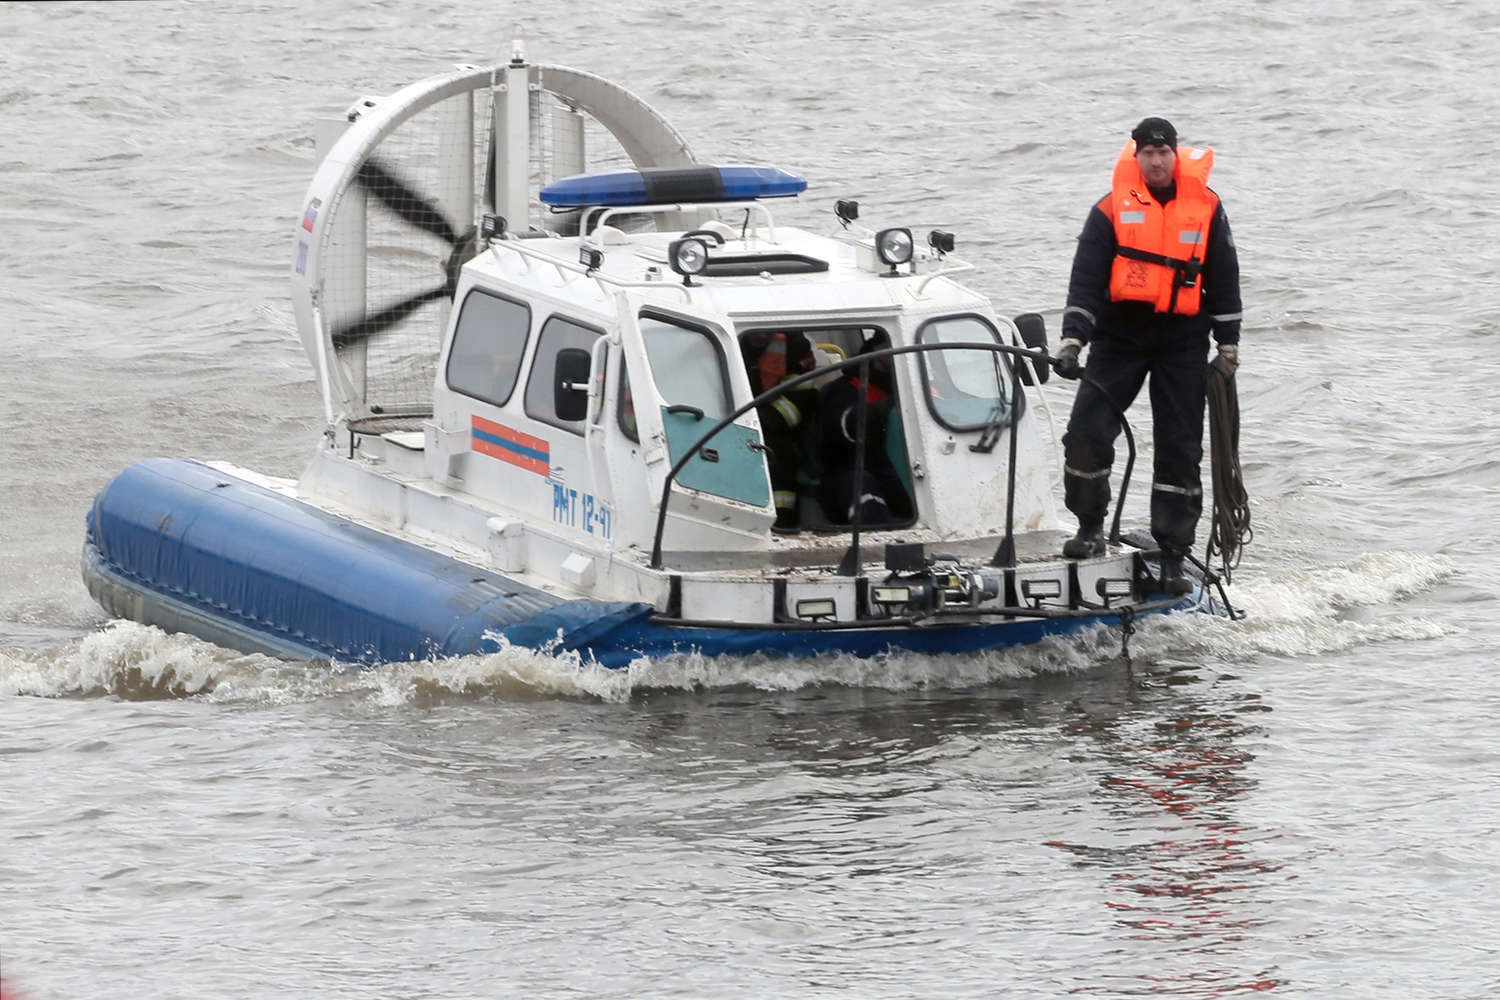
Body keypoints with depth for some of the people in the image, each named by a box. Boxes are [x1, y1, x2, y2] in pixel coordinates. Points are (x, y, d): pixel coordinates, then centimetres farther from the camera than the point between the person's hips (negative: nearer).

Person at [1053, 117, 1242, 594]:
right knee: (1086, 434, -12)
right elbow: (1085, 280, -5)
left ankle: (1172, 557, 6)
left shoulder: (1205, 207, 3)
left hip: (1182, 341, 1)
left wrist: (1228, 349, 8)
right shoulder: (1112, 210, -2)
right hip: (1119, 335, -1)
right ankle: (1090, 528, 10)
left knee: (1180, 450, 0)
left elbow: (1224, 280, 9)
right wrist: (1072, 340, -16)